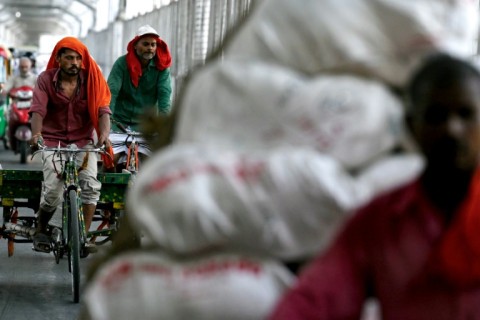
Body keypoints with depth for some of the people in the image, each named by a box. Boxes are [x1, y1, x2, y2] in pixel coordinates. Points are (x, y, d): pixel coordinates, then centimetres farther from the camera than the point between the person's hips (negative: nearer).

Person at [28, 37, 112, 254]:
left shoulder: (91, 80, -4)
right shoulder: (46, 79, -5)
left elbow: (102, 110, -12)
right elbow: (38, 110, -16)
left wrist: (104, 134, -32)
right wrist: (36, 133, -36)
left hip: (83, 140, 1)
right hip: (52, 140, -1)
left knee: (91, 183, -23)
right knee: (53, 191, -18)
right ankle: (40, 231, 11)